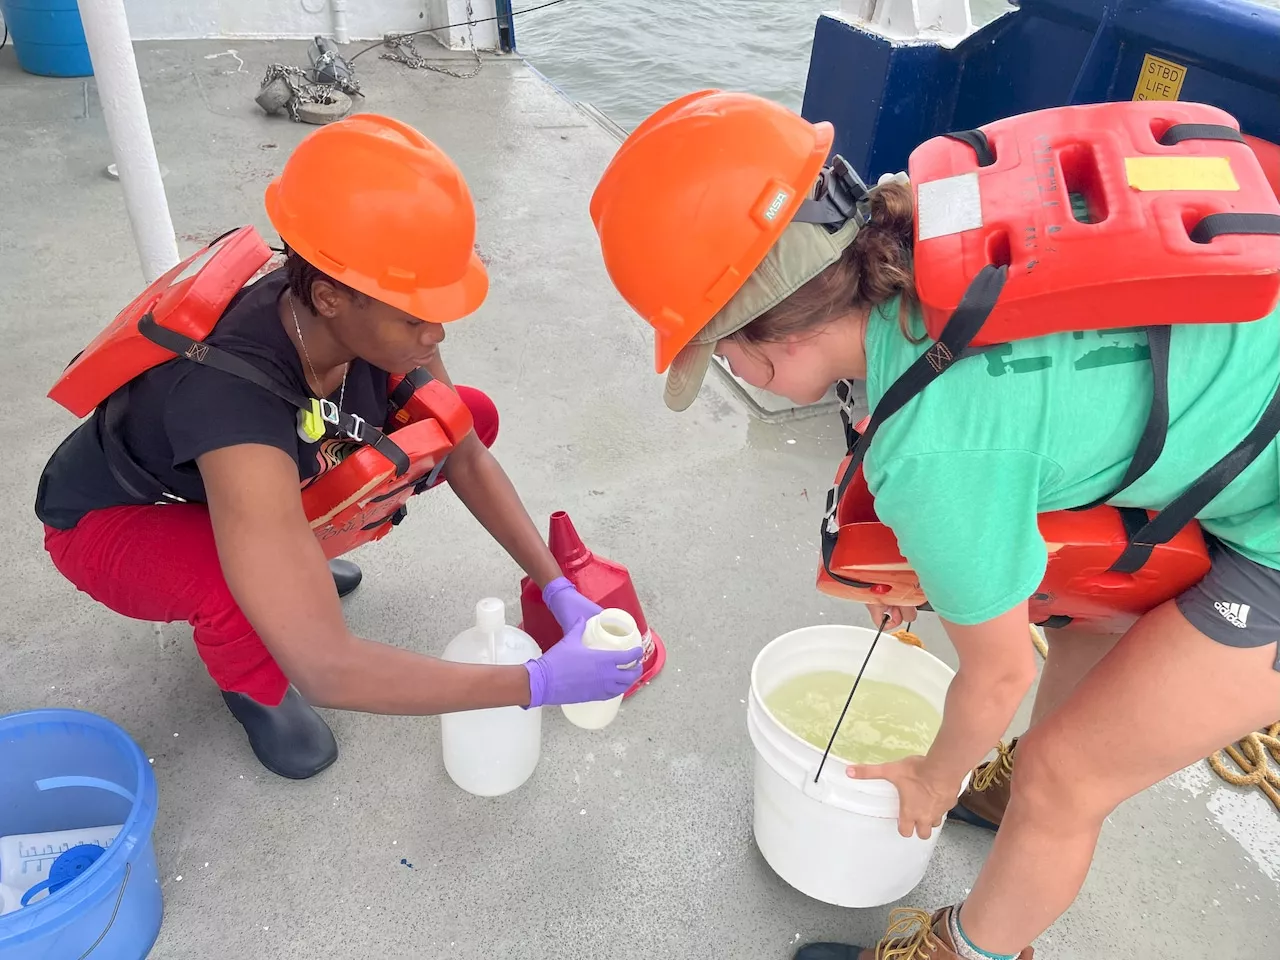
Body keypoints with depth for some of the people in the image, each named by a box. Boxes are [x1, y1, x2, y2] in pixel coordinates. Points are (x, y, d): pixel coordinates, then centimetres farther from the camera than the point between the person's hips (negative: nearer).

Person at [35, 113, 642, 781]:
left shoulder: (377, 321, -25)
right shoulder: (236, 397, -44)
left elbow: (467, 458, -11)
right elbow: (323, 670, -45)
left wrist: (558, 588, -17)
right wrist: (538, 683, -41)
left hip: (277, 479, 6)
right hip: (114, 520, -5)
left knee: (472, 417, -6)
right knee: (248, 585, -41)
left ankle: (289, 549, 12)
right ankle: (250, 685, -1)